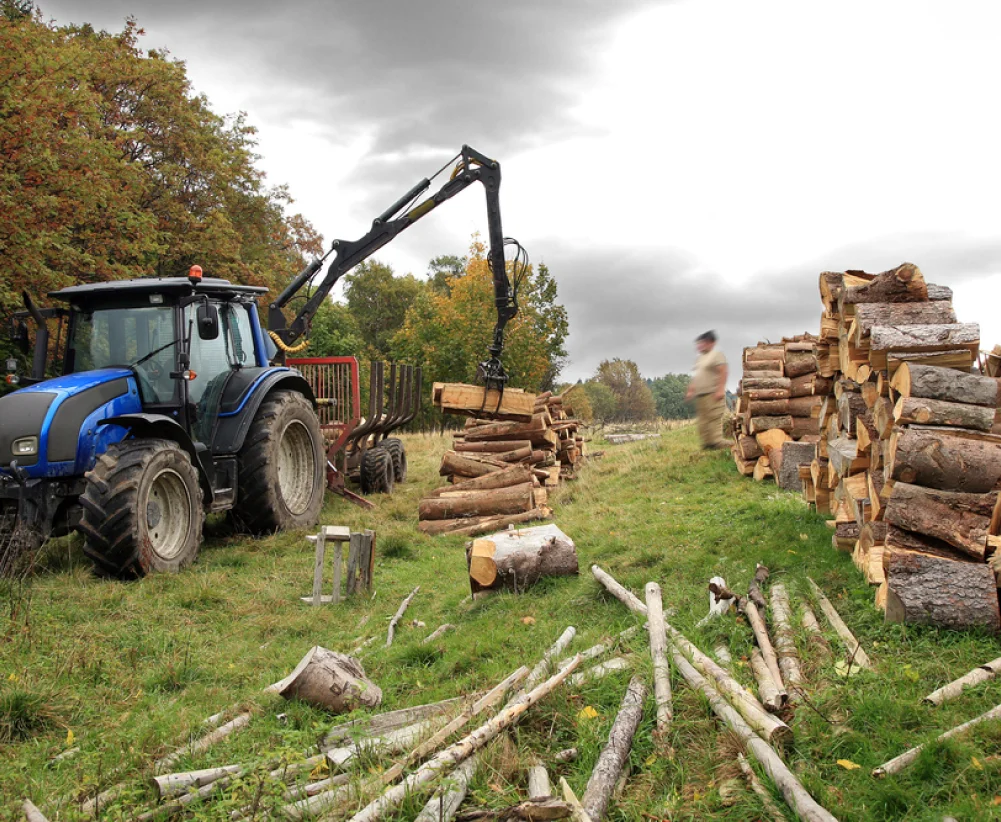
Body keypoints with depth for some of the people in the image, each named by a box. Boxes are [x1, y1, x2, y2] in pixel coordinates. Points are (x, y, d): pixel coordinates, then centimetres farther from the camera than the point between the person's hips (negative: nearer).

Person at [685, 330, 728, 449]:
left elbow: (723, 373, -14)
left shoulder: (717, 354, -5)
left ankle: (717, 442, -16)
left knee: (714, 418, -14)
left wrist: (720, 390, -22)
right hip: (700, 395, 9)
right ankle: (706, 443, 7)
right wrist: (691, 391, 21)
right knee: (702, 421, 5)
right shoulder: (700, 358, 22)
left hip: (713, 394, -9)